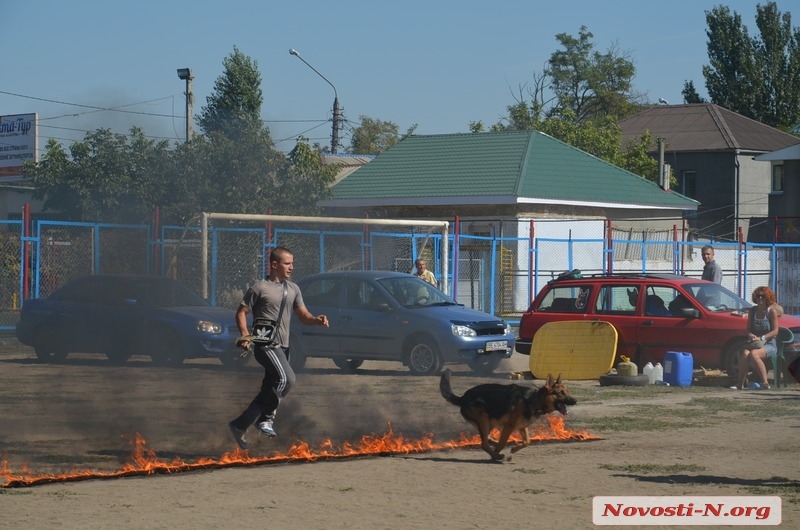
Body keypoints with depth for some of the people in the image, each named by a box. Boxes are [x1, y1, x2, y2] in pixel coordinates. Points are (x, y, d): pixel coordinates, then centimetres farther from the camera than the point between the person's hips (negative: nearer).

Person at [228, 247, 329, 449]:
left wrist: (317, 320, -9)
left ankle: (239, 425, 18)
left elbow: (303, 316, 13)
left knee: (269, 390, 9)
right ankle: (267, 419, -13)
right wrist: (245, 335, -18)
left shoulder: (293, 289, 15)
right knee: (287, 378, -25)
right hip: (266, 344, -8)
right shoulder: (259, 288, -5)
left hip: (283, 347, 8)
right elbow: (241, 312, -3)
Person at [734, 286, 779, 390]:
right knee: (745, 353, -31)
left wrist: (761, 338, -20)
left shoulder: (772, 311, -2)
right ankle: (740, 384, -33)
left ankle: (765, 382, -33)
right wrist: (750, 335, -11)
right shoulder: (752, 311, 12)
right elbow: (748, 329, 13)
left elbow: (775, 331, -7)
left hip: (769, 344, -4)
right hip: (753, 343, 4)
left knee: (753, 354, -36)